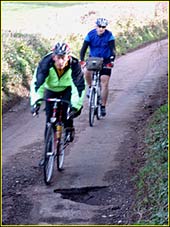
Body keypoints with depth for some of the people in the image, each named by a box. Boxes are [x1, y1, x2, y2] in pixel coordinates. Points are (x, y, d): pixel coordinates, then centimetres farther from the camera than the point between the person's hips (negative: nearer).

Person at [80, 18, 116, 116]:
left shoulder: (109, 35, -16)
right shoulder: (90, 34, -13)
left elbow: (113, 49, -22)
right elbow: (83, 49, -16)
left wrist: (112, 60, -39)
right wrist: (82, 60, -33)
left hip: (105, 61, -1)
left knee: (105, 83, -8)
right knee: (87, 71, -32)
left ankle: (103, 106, 1)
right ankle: (90, 87, -3)